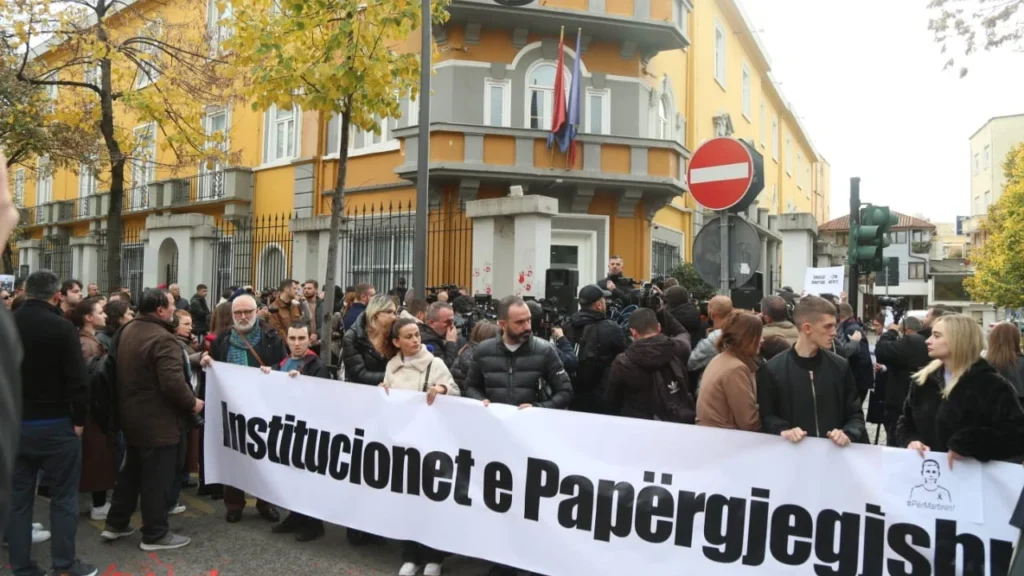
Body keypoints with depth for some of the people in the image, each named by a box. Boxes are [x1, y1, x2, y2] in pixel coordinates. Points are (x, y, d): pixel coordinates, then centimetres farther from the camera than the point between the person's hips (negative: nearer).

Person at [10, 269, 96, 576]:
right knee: (63, 497, 6)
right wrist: (79, 420, -5)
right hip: (55, 424, -5)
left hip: (14, 423, 5)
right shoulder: (62, 327, -16)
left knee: (18, 497, 13)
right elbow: (77, 379, -18)